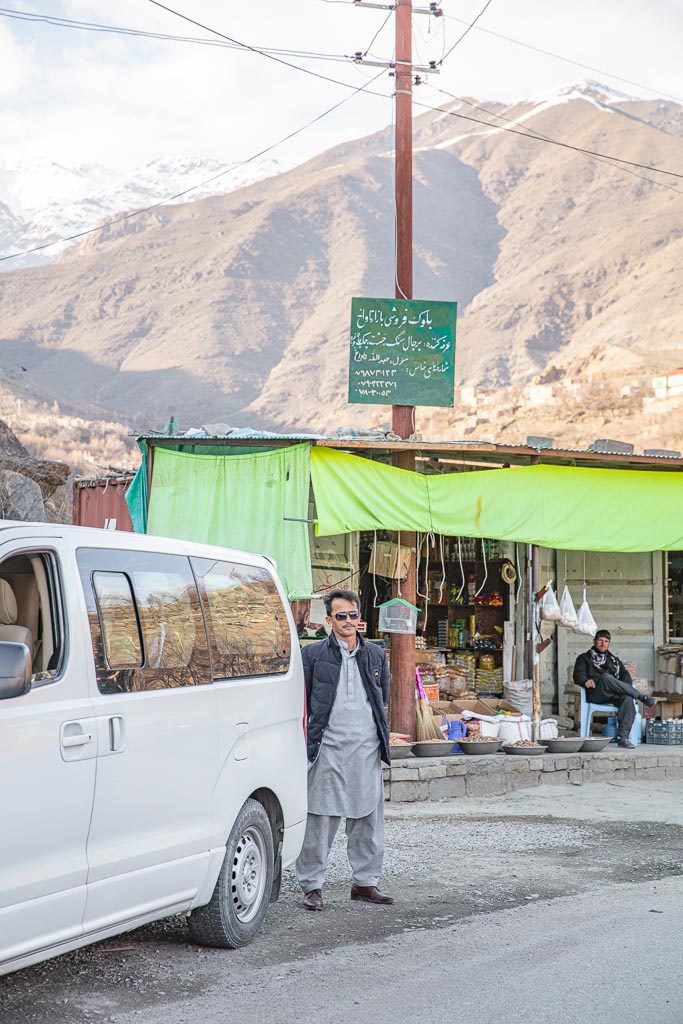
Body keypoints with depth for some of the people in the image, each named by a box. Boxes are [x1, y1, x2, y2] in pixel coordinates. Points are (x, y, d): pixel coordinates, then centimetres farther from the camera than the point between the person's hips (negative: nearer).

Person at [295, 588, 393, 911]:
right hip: (327, 748, -3)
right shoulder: (313, 653, 2)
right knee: (319, 820, -3)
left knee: (367, 818, 8)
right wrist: (325, 722, 1)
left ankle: (364, 882, 19)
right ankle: (312, 886, 5)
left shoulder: (376, 654, 12)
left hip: (366, 748, 4)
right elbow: (301, 699, 4)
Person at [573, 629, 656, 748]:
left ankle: (622, 737, -40)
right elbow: (578, 676, 4)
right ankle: (642, 698, -31)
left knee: (627, 698, -33)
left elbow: (625, 675, 15)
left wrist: (625, 687, -9)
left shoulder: (614, 660, 31)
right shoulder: (584, 658, 22)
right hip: (595, 695, -3)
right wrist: (586, 681, -21)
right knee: (606, 677, -36)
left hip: (613, 696, 3)